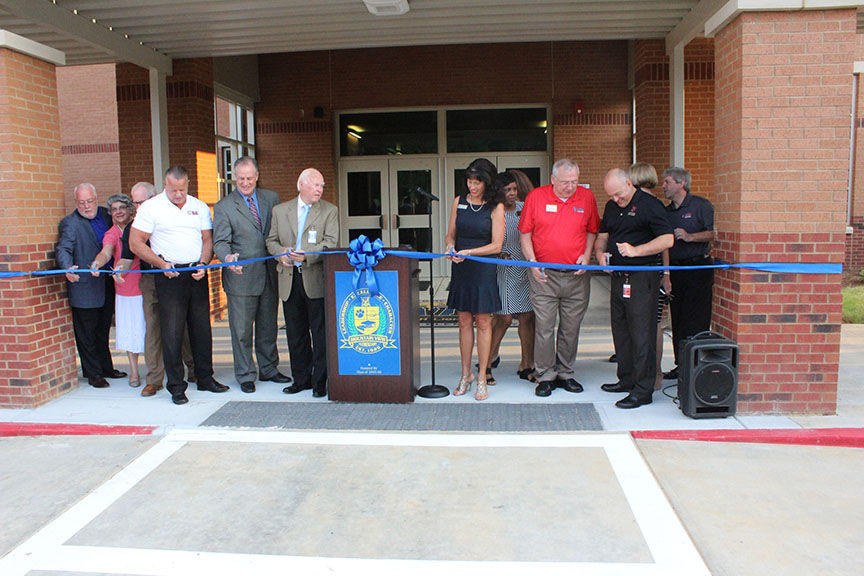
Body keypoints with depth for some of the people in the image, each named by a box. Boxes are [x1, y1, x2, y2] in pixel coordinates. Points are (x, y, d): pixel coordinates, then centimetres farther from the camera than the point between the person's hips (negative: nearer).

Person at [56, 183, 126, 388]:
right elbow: (63, 249, -20)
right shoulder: (70, 223, -8)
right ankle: (93, 373, 14)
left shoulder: (105, 214, 9)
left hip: (106, 286, 6)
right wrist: (68, 268, -39)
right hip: (84, 288, -6)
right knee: (86, 332, 3)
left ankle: (106, 368, 28)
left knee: (103, 329, 17)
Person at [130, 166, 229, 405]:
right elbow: (136, 242, -3)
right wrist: (161, 264, -11)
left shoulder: (200, 207, 10)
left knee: (202, 328, 9)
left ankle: (205, 378, 22)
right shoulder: (151, 207, -1)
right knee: (172, 331, -4)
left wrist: (203, 264, -5)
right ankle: (176, 386, 5)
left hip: (197, 274, 4)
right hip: (169, 276, -4)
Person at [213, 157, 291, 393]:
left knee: (268, 326, 14)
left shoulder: (271, 198, 9)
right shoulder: (224, 206, -2)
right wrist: (228, 257, -30)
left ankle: (268, 369, 29)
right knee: (242, 330, 3)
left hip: (269, 274, 4)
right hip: (241, 277, -3)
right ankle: (245, 376, 15)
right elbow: (220, 241, -9)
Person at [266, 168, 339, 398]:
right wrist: (282, 253, -8)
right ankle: (301, 378, 23)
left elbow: (330, 243, -7)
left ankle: (320, 381, 9)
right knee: (295, 333, 10)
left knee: (320, 333, -1)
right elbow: (271, 241, 14)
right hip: (289, 279, 3)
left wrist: (307, 255, -21)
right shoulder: (280, 210, 12)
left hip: (317, 279, -3)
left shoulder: (329, 211, 3)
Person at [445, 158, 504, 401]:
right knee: (464, 322, 8)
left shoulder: (496, 207, -5)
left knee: (483, 322, 1)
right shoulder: (458, 202, 7)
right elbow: (450, 234, 13)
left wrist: (469, 252, -19)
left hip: (484, 270, -3)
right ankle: (466, 375, 18)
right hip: (461, 269, 4)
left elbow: (496, 245, -9)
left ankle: (482, 378, 10)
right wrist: (451, 247, -9)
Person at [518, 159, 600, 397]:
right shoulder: (536, 197, 0)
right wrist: (532, 262, -7)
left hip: (577, 276, 2)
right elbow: (525, 233, 4)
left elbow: (592, 230, 14)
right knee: (544, 327, -1)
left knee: (571, 328, 8)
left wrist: (587, 255, -2)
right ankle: (546, 376, 10)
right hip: (545, 275, -2)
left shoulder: (587, 197, 4)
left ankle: (566, 373, 21)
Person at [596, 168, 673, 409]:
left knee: (641, 333, -6)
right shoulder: (611, 207, 14)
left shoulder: (649, 204, -8)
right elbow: (602, 236, 23)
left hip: (642, 278, -8)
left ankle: (643, 390, -2)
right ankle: (627, 379, 27)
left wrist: (636, 250, -23)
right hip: (618, 277, 8)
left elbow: (667, 239, -14)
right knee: (620, 330, 14)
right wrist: (600, 252, 1)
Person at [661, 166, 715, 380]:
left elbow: (714, 233, -10)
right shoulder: (666, 211, 15)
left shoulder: (701, 206, -4)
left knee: (696, 321, -6)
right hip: (675, 270, 6)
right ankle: (681, 365, 16)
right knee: (677, 320, 8)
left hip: (698, 268, -6)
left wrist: (690, 236, -20)